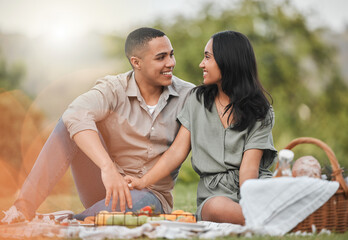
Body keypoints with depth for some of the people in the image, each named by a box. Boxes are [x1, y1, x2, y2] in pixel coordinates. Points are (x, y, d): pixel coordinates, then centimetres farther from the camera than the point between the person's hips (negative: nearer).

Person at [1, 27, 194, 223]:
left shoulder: (187, 95, -1)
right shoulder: (113, 89, -9)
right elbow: (77, 115, -31)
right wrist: (108, 168, -45)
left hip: (152, 195, 0)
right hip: (105, 185, 0)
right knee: (71, 123, -22)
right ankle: (26, 205, -31)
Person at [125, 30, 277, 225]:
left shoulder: (260, 112, 4)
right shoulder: (197, 101, 13)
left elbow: (249, 167, -6)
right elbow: (177, 152, 8)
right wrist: (144, 181, -7)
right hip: (215, 191, 1)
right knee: (216, 208, -38)